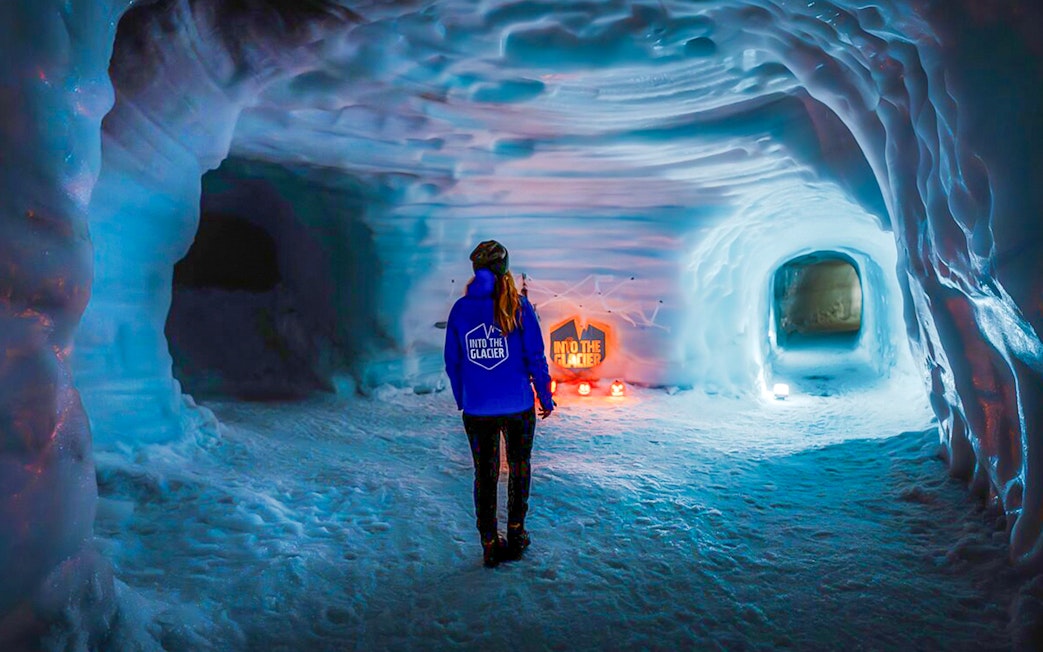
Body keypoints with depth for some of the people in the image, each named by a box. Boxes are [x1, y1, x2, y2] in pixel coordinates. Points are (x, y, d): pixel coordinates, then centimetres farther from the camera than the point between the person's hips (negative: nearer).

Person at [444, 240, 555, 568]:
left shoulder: (460, 309, -1)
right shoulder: (518, 305, -8)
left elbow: (452, 362, 4)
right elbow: (535, 356, -7)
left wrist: (461, 400, 16)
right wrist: (545, 397, 4)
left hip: (476, 409, 2)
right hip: (518, 405, -1)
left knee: (484, 475, 12)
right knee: (519, 468, 19)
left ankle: (490, 546, 20)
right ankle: (516, 534, 27)